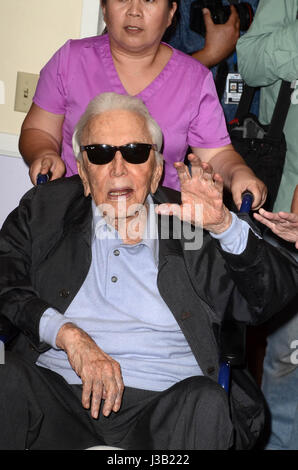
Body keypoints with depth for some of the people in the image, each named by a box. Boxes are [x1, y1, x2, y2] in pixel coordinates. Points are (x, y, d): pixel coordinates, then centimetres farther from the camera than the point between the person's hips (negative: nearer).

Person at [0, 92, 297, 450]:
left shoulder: (191, 222, 11)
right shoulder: (44, 209, 14)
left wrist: (224, 225, -9)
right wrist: (67, 334, -13)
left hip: (165, 400, 0)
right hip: (56, 390, 1)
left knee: (207, 405, -32)